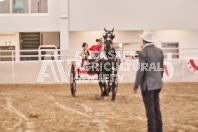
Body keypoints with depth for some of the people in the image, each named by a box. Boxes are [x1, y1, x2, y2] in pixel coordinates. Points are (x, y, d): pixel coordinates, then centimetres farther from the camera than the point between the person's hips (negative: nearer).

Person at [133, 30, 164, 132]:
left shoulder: (143, 53, -14)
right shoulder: (159, 51, 5)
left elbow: (141, 71, -16)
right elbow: (161, 69, 12)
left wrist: (135, 86, -10)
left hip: (147, 85, -7)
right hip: (158, 84, 7)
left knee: (150, 108, -1)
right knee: (156, 107, 15)